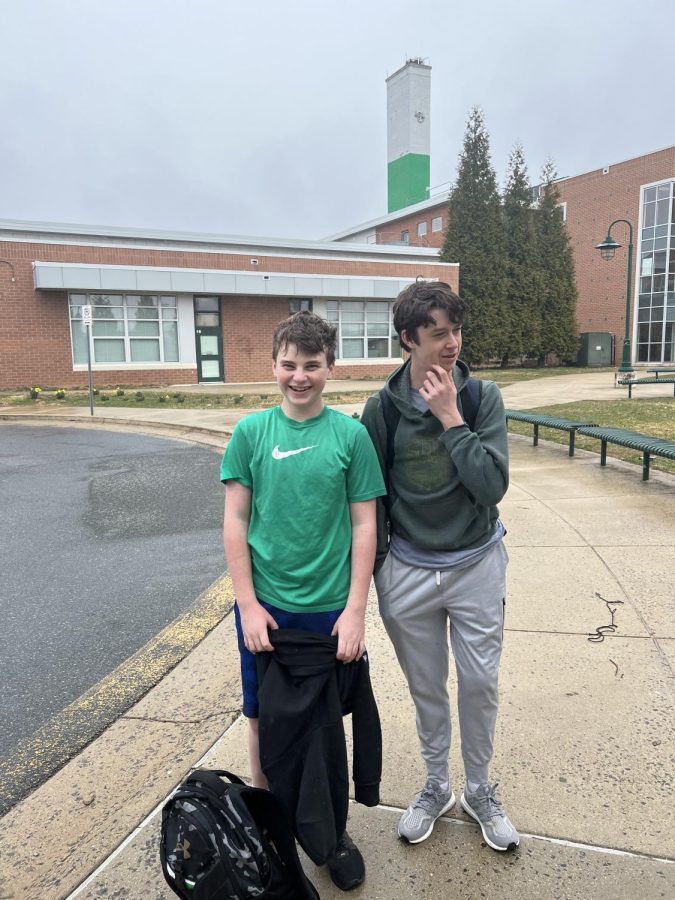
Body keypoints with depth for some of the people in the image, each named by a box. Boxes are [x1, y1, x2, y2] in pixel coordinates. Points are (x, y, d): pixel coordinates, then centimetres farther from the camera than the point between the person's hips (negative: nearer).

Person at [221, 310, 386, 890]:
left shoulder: (350, 435, -6)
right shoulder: (251, 432, -3)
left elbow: (364, 525, -3)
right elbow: (236, 520, -2)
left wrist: (356, 609, -6)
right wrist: (248, 604, -6)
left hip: (329, 608, 0)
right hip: (265, 607, 1)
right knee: (263, 718, 15)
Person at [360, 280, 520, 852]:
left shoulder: (482, 397, -9)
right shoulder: (382, 408, -8)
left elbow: (494, 486, -18)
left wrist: (450, 418, -22)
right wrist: (373, 570, 3)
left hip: (476, 565, 0)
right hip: (408, 570, 1)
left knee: (480, 683, 12)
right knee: (426, 688, 17)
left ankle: (479, 789, 39)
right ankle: (437, 786, 41)